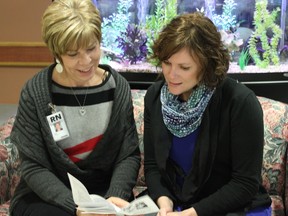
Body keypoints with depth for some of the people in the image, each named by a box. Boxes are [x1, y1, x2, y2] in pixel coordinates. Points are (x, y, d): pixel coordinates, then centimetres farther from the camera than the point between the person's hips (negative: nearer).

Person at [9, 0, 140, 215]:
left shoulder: (118, 87, -1)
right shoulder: (34, 93, -9)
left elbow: (129, 154, 0)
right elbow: (34, 167, -9)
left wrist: (116, 195, -18)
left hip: (104, 190, 3)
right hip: (45, 196, -2)